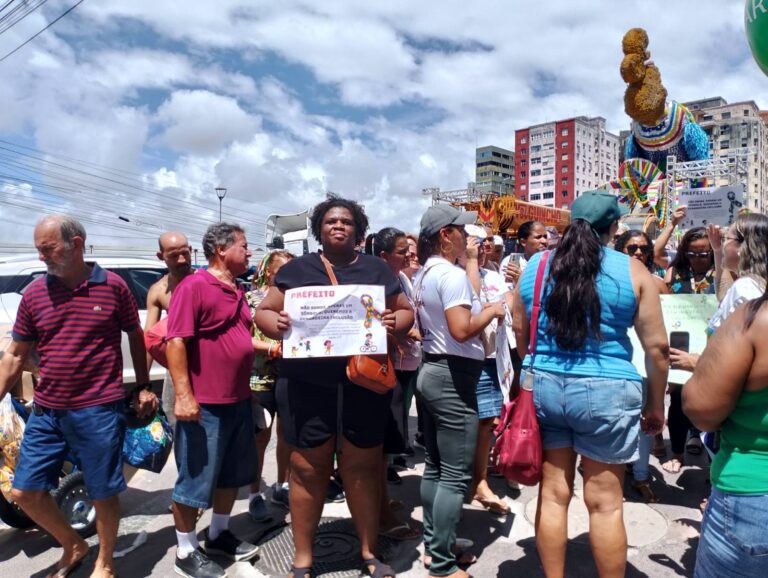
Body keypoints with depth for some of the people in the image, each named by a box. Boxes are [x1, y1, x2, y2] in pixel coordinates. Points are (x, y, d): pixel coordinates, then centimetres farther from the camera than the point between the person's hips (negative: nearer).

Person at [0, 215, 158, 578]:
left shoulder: (113, 286, -6)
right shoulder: (34, 294, 2)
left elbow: (136, 337, 5)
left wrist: (143, 388, 6)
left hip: (99, 411, -4)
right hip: (45, 412, 4)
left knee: (104, 494, 7)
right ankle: (72, 546, 36)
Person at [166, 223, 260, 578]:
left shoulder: (237, 291, 13)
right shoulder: (194, 286, -14)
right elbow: (176, 341, -19)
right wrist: (183, 394, -23)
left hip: (239, 401, 9)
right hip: (204, 405, -9)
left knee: (232, 474, 20)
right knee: (195, 480, 5)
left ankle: (219, 534, 38)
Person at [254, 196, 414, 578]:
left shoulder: (377, 269, 11)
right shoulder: (297, 269, 8)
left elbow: (406, 311, 13)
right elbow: (264, 312, 8)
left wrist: (394, 323, -10)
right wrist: (277, 324, -14)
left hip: (364, 383, 1)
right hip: (307, 385, -1)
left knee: (363, 468, 11)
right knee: (308, 469, 7)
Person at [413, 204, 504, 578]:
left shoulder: (423, 274, 13)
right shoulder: (452, 274, -17)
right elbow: (462, 330, -27)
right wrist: (493, 311, -10)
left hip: (431, 371, 10)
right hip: (453, 376, -10)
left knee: (435, 467, 17)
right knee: (455, 474, -2)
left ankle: (433, 545, 29)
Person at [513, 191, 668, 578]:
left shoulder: (536, 266, 4)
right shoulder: (632, 270, -4)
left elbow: (520, 333, 13)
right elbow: (657, 347, -3)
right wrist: (655, 405, 8)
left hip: (542, 386, 3)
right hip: (605, 392, -3)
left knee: (552, 494, 12)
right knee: (605, 504, 8)